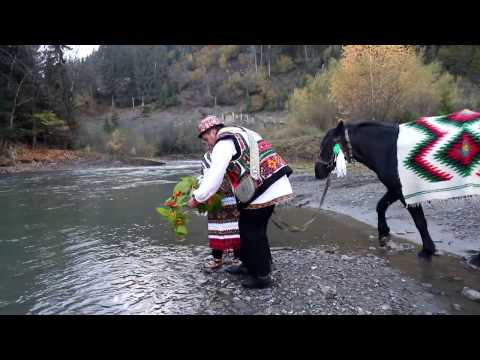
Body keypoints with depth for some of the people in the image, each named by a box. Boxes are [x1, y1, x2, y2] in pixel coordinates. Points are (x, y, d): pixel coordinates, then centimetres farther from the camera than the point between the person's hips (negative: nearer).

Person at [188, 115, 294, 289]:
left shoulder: (223, 143, -7)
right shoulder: (240, 132, 23)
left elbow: (214, 177, -13)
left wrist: (197, 198, -1)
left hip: (262, 190, -10)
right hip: (274, 185, 10)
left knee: (252, 231, 3)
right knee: (251, 227, 19)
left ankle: (261, 276, 13)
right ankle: (249, 264, 34)